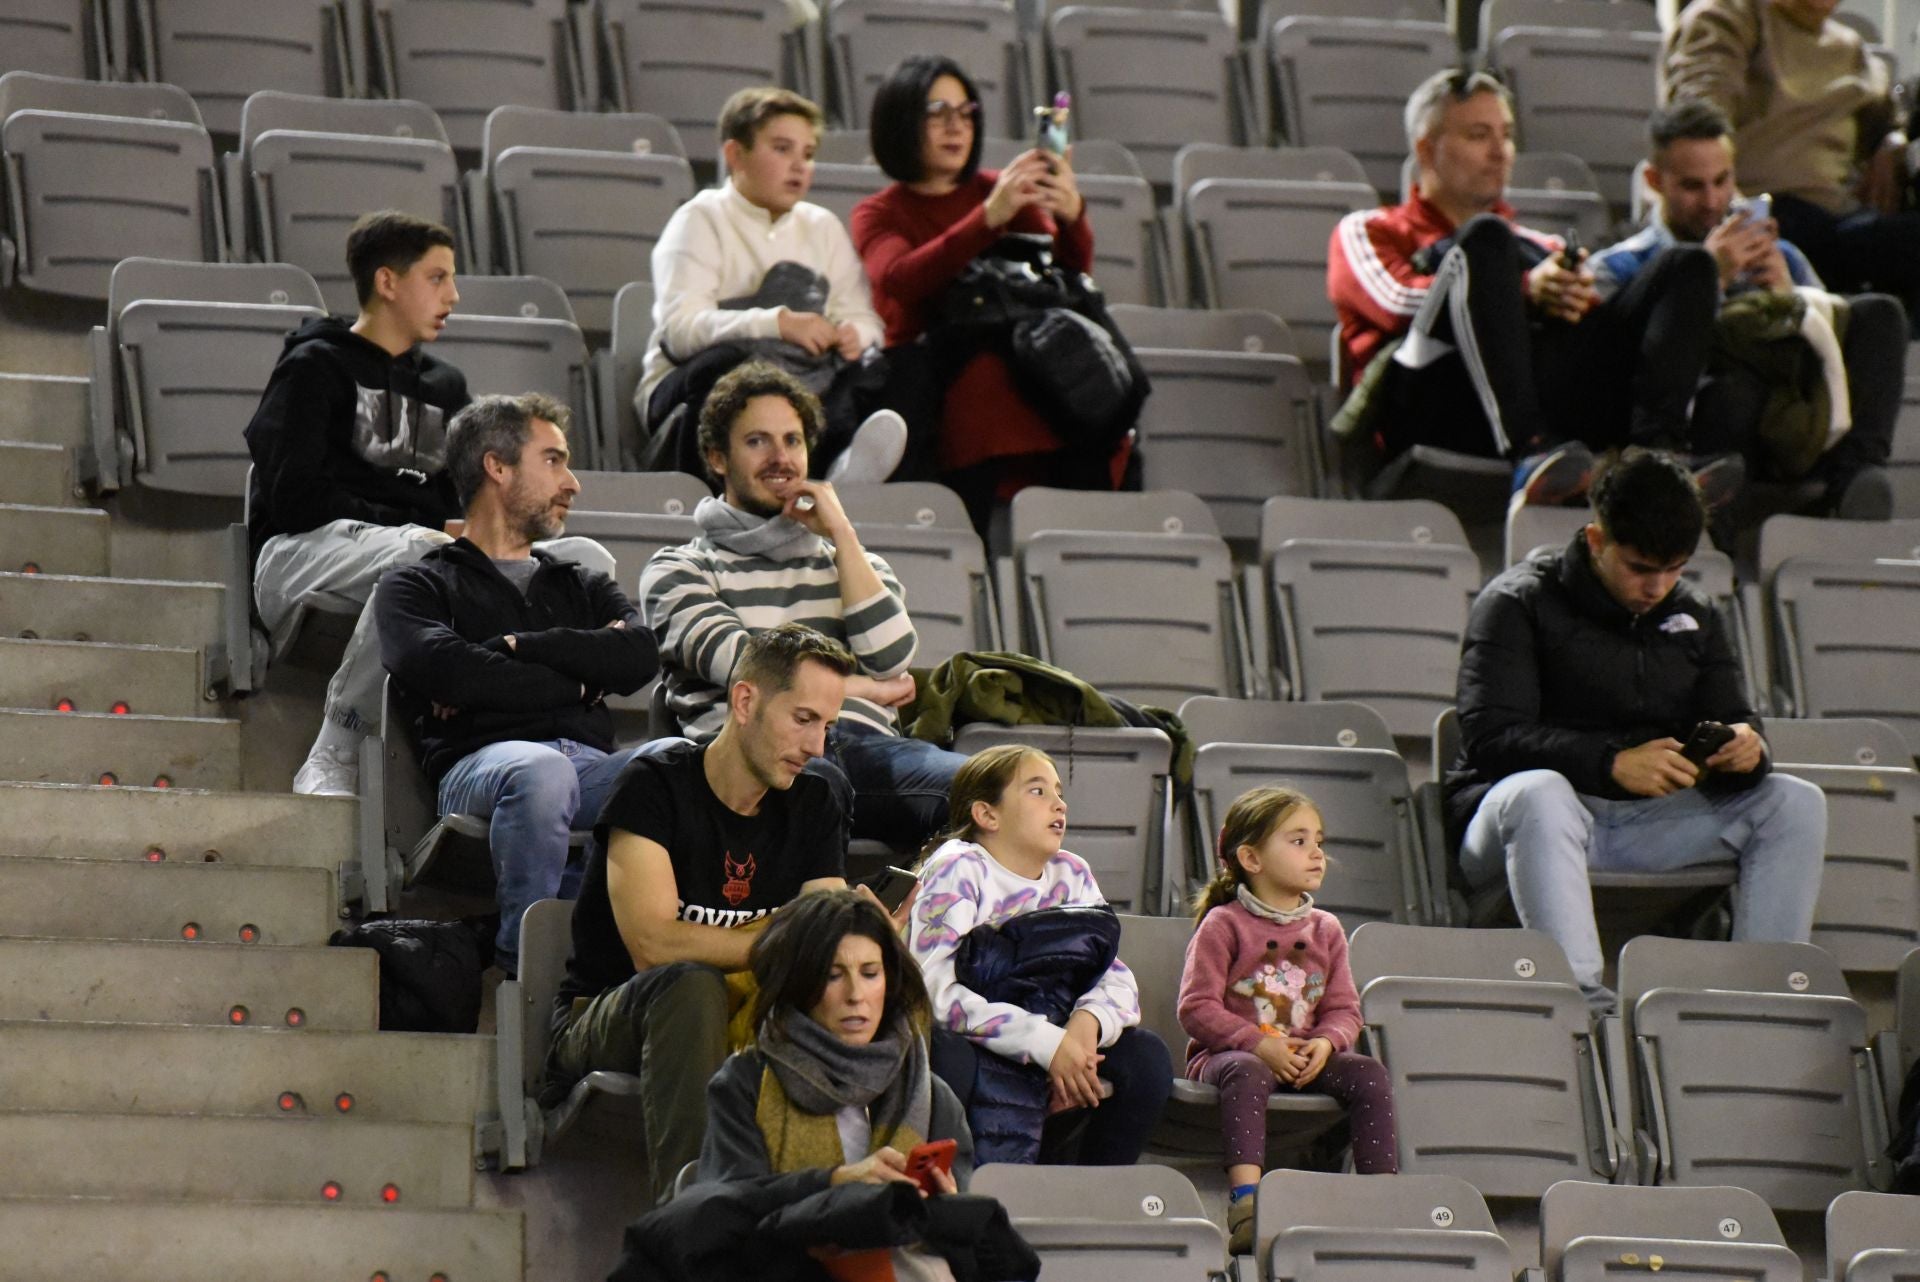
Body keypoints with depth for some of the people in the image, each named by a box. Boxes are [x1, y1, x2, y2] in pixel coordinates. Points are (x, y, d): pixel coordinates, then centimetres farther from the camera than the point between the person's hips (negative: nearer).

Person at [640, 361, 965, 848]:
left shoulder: (850, 561, 32)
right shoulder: (679, 569, 19)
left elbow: (889, 660, 10)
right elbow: (740, 666, 1)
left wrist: (840, 533, 12)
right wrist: (868, 689, 10)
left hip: (863, 741, 4)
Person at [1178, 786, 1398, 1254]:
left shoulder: (1325, 930, 13)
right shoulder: (1223, 925, -3)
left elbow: (1344, 1008, 11)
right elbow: (1197, 1008, -10)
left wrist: (1326, 1042, -13)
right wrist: (1259, 1044, -22)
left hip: (1304, 1057, 5)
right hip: (1227, 1053, -5)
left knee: (1369, 1073, -20)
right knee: (1247, 1073, -39)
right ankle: (1245, 1202, -54)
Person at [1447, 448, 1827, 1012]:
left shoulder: (1694, 616, 16)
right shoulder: (1518, 603, -3)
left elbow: (1729, 721, 11)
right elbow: (1489, 737, -15)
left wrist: (1746, 750, -17)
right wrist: (1611, 763, -29)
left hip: (1650, 818, 5)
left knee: (1796, 804, -13)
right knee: (1539, 792, -40)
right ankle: (1583, 994, -50)